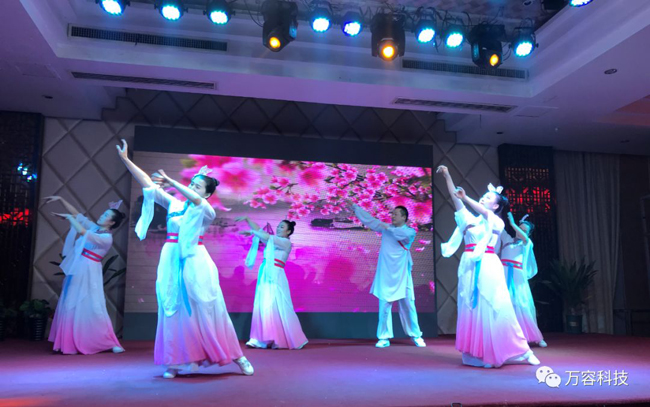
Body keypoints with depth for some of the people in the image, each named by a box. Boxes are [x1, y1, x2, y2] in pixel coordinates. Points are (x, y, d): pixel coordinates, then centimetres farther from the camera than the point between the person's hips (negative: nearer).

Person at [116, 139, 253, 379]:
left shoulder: (207, 212, 1)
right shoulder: (174, 204, 11)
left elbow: (195, 200, -21)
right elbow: (148, 184, 6)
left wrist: (171, 182, -20)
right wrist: (125, 159, 1)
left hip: (195, 263, -3)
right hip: (171, 262, 3)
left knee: (207, 311, -1)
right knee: (174, 311, 3)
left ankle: (236, 356, 10)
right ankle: (175, 362, 11)